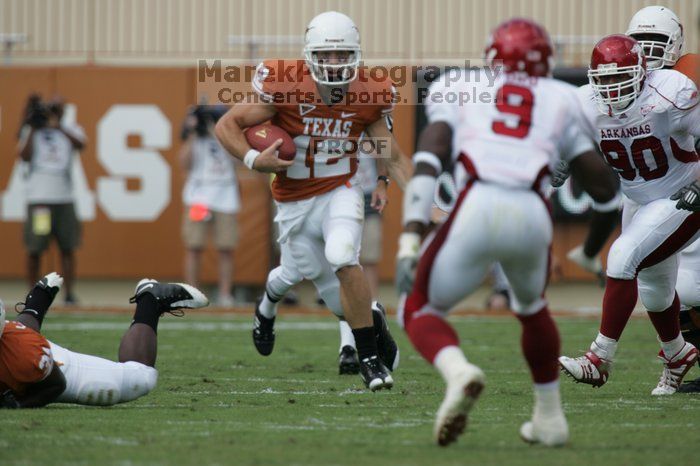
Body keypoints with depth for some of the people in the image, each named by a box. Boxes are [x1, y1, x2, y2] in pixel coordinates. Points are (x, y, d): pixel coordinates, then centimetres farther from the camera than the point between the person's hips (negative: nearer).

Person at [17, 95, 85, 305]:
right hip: (38, 199, -1)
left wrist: (58, 127, -22)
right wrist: (33, 128, -9)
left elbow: (80, 144, -11)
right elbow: (25, 155, -7)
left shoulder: (70, 131, 11)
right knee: (34, 249, -1)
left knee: (68, 248, 0)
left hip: (64, 199, 1)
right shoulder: (31, 131, 9)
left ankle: (69, 293, 5)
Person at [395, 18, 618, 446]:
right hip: (532, 217, 2)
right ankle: (550, 418, 37)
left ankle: (458, 373, -14)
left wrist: (410, 242, -2)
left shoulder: (458, 90, 22)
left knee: (420, 310, 17)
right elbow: (605, 188, 24)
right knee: (532, 306, 34)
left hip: (477, 208, -2)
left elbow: (428, 163, 5)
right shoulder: (559, 100, 25)